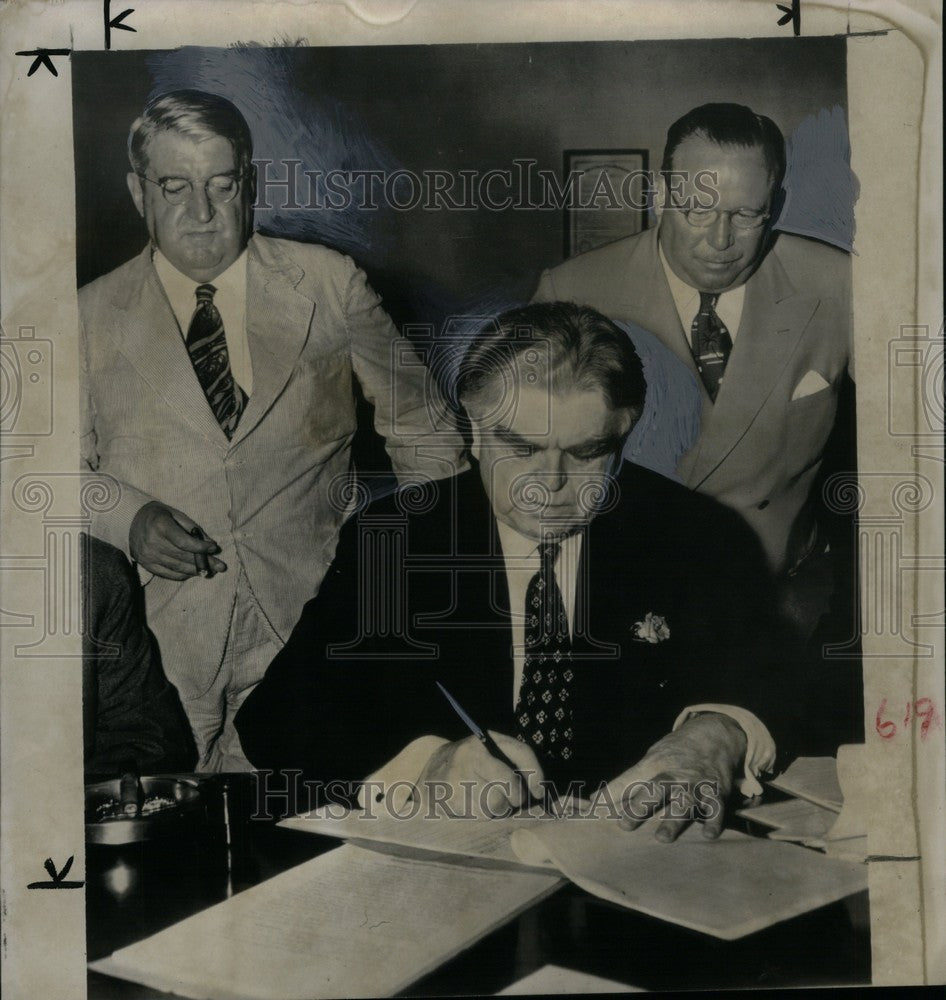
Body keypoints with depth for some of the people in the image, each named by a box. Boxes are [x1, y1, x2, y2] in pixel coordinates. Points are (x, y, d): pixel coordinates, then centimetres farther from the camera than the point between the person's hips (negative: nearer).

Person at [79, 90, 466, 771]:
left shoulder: (331, 286, 3)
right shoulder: (94, 318, 5)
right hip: (157, 643, 1)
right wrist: (126, 518, -9)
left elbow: (421, 431, 8)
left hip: (310, 620, 0)